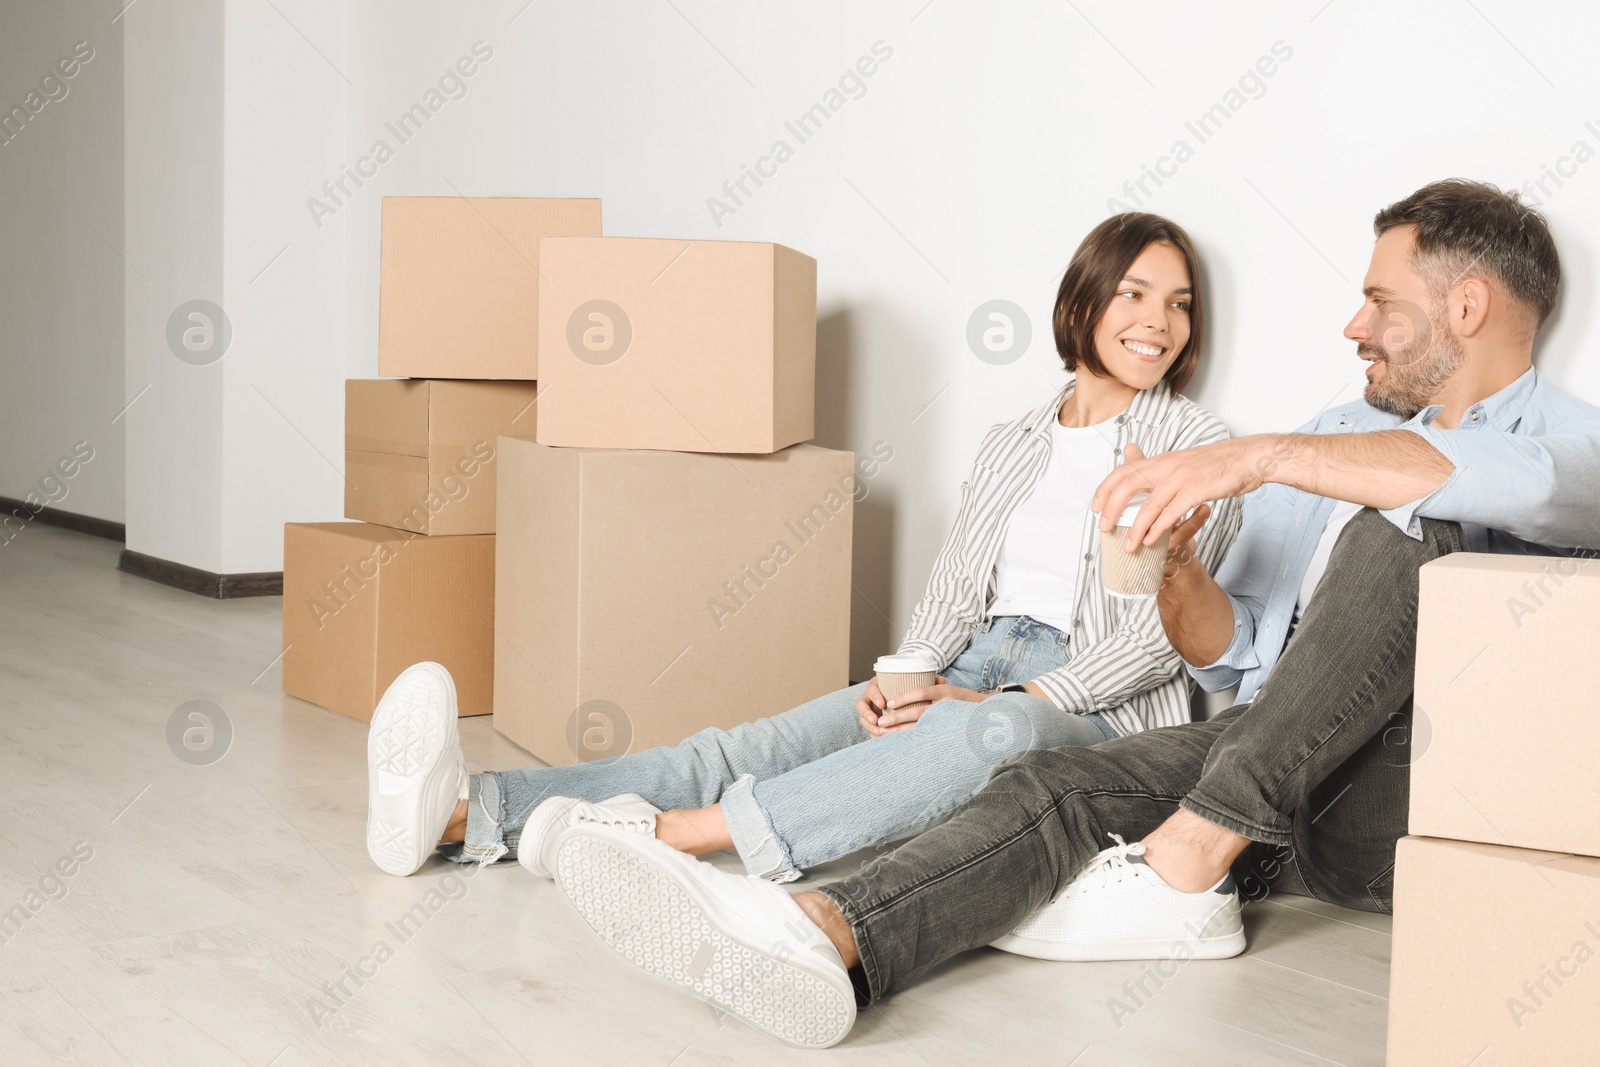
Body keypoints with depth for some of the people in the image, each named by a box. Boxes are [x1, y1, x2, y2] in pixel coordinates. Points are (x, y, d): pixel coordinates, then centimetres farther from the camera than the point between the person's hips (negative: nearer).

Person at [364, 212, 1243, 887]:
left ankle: (672, 834, -47)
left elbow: (1162, 634, -6)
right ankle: (463, 815, -38)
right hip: (968, 676, 4)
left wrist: (1005, 701, -15)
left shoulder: (1199, 447, 5)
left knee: (993, 733, -41)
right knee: (763, 748, -21)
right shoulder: (1013, 443, 20)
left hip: (1095, 713, -4)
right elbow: (954, 587, 12)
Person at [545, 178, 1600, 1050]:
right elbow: (1230, 648, 21)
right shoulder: (1335, 437, 25)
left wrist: (1260, 455, -30)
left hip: (1408, 810, -5)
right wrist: (1178, 569, -3)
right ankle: (821, 942, -49)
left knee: (1401, 525, -29)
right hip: (1265, 757, 5)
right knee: (1054, 784, -23)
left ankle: (1187, 868, -30)